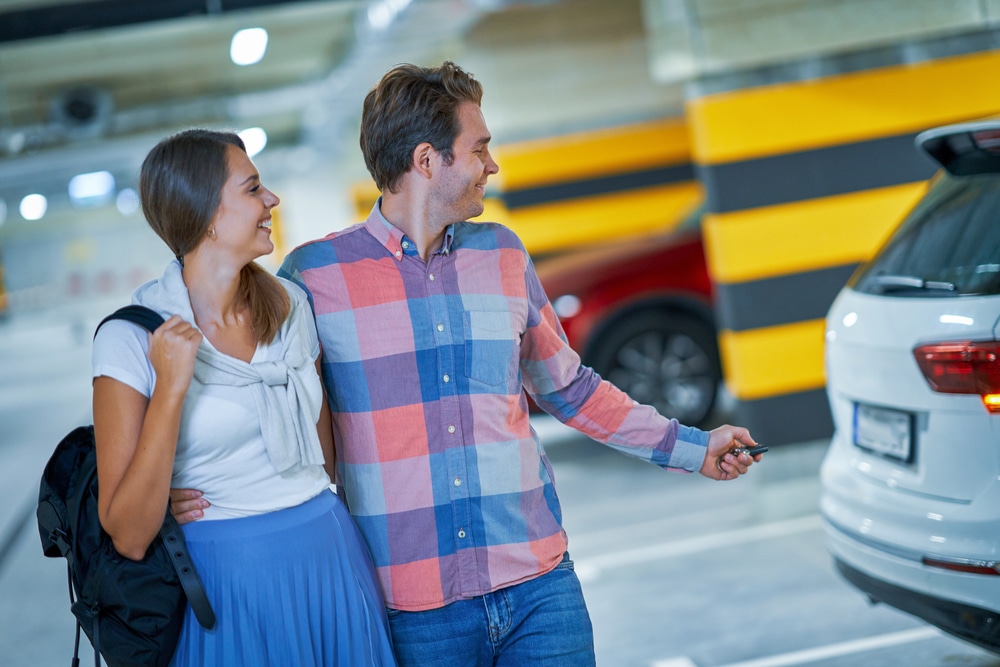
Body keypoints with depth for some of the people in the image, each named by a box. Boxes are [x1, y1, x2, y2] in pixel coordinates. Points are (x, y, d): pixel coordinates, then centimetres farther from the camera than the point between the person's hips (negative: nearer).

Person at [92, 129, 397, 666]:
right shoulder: (131, 339, -11)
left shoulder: (289, 305, 3)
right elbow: (128, 536, -15)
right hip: (233, 588, -5)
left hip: (334, 563, 5)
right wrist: (170, 390, -21)